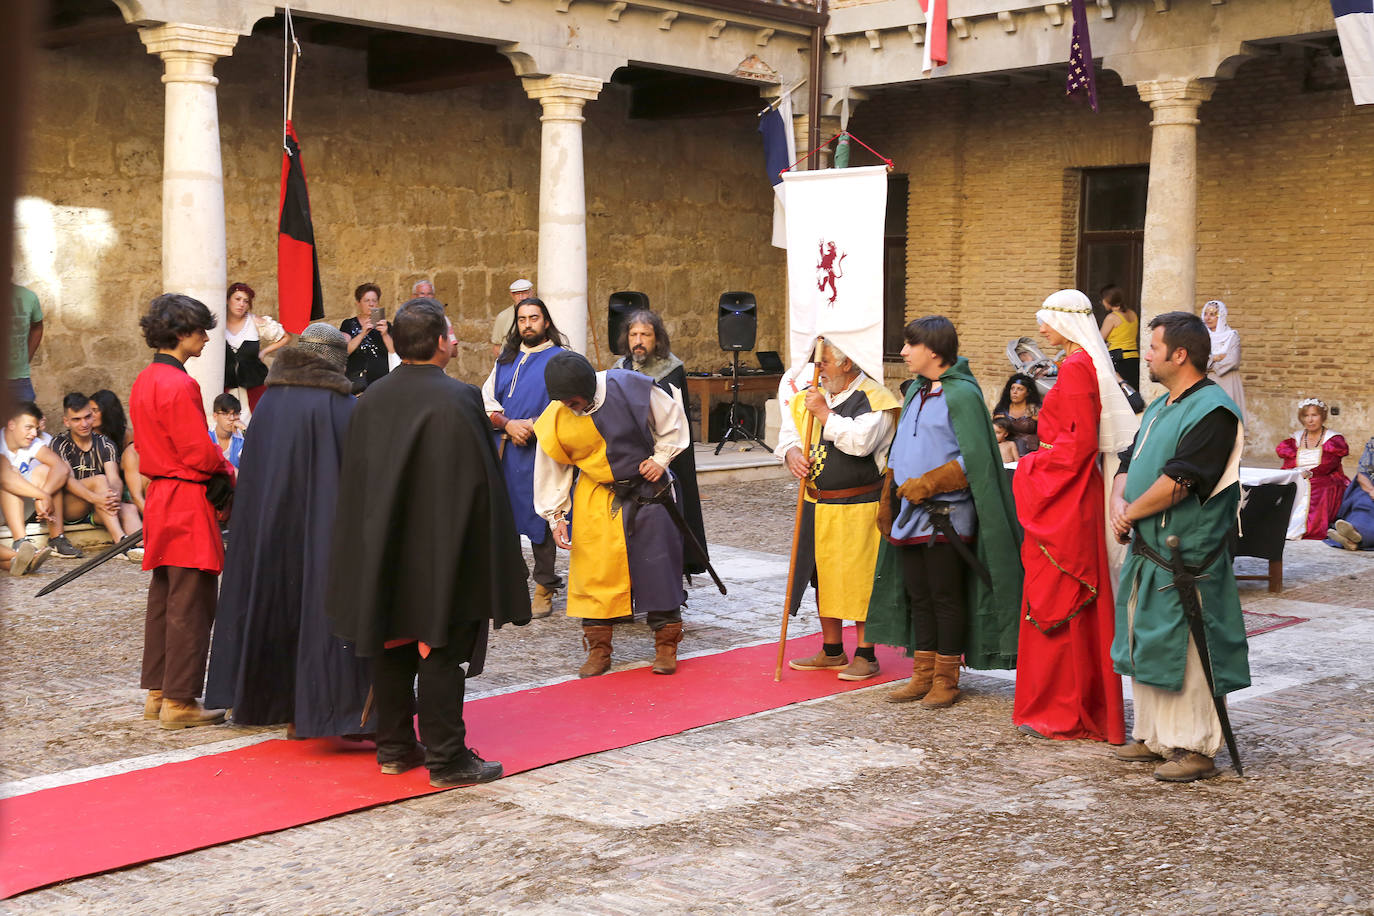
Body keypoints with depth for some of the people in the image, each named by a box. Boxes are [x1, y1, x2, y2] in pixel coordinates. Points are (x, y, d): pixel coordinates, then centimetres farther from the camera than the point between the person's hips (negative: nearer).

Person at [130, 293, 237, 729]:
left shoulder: (144, 381, 11)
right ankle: (179, 701, 1)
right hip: (189, 501, -10)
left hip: (159, 495, 10)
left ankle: (157, 693, 23)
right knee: (191, 606, -3)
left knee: (163, 600, 16)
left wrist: (217, 468, 11)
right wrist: (227, 473, 0)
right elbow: (200, 453, -20)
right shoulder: (180, 386, -19)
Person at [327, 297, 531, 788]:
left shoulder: (371, 399, 4)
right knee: (442, 652, 0)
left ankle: (393, 747, 22)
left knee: (392, 646, 15)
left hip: (384, 548, 6)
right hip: (441, 551, -6)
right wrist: (487, 558, -7)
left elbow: (354, 481, 9)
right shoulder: (458, 399, -16)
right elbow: (479, 480, -15)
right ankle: (446, 758, 4)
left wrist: (377, 548, 17)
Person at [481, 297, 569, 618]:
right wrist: (507, 424, -7)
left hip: (539, 451, -5)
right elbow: (486, 400, 11)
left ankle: (544, 590, 6)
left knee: (539, 518, -2)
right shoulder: (506, 359, 17)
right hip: (504, 451, 5)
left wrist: (532, 426, -16)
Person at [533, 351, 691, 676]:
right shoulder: (556, 418, -13)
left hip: (645, 489, -1)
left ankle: (666, 646, 13)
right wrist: (556, 516, -1)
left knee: (657, 564, 0)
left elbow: (672, 419, -2)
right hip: (594, 500, 1)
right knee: (594, 570, 0)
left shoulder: (630, 387, -18)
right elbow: (552, 469, 0)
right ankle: (598, 650, 13)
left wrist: (661, 458, -8)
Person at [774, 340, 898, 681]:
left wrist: (825, 414, -19)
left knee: (858, 578, -3)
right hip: (817, 506, 8)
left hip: (858, 508, -7)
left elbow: (862, 441, -25)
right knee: (823, 575, 13)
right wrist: (790, 453, -4)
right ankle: (832, 651, 26)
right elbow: (789, 431, 18)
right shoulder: (814, 395, 13)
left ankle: (865, 656, 8)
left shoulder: (874, 399, -11)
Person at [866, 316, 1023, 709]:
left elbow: (974, 459, -16)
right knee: (917, 595, 11)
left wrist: (928, 484, -18)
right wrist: (889, 501, 15)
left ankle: (946, 680, 11)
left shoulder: (961, 394, -11)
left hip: (946, 516, -8)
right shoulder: (915, 392, 14)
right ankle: (923, 675, 20)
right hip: (911, 514, 8)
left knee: (946, 597, 1)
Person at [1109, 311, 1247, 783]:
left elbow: (1178, 481, -22)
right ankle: (1154, 737, 25)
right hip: (1147, 550, 10)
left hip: (1187, 557, -10)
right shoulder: (1160, 407, 16)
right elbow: (1129, 462, 18)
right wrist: (1119, 503, -2)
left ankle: (1197, 748, 3)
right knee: (1146, 645, 14)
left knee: (1184, 651, -6)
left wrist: (1131, 513, -11)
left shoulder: (1213, 411, -15)